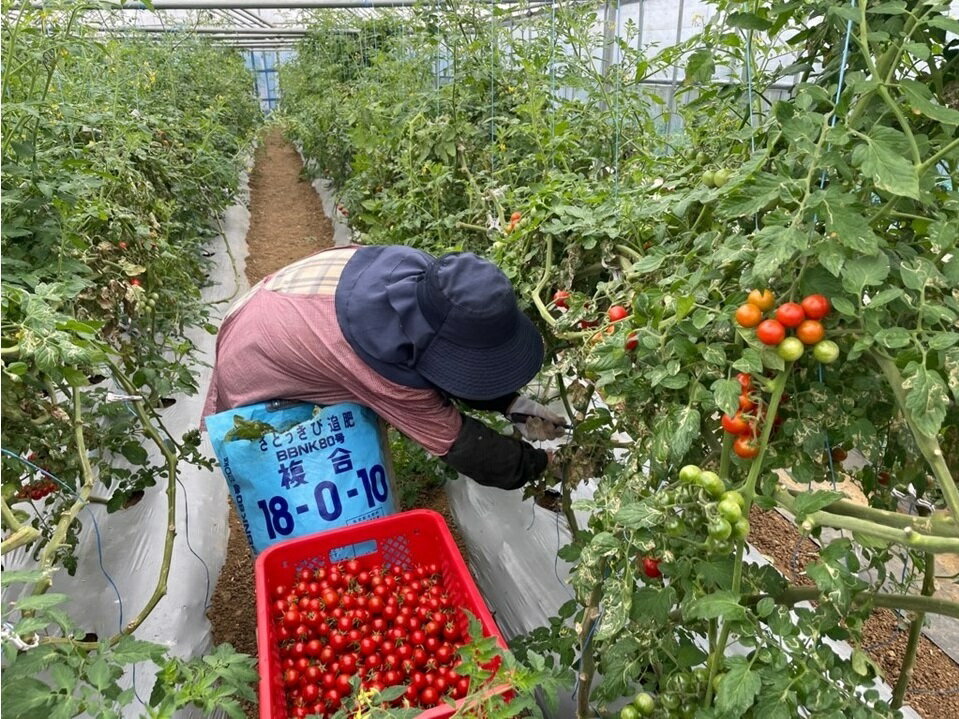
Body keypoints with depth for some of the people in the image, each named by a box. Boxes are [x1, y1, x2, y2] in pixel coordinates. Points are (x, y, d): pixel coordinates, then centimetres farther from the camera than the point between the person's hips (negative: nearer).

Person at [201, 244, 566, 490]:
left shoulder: (421, 273, -25)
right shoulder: (382, 361, -43)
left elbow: (455, 357, -6)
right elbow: (457, 442, -29)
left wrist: (512, 403, -12)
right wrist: (539, 463, -17)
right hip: (251, 379, -7)